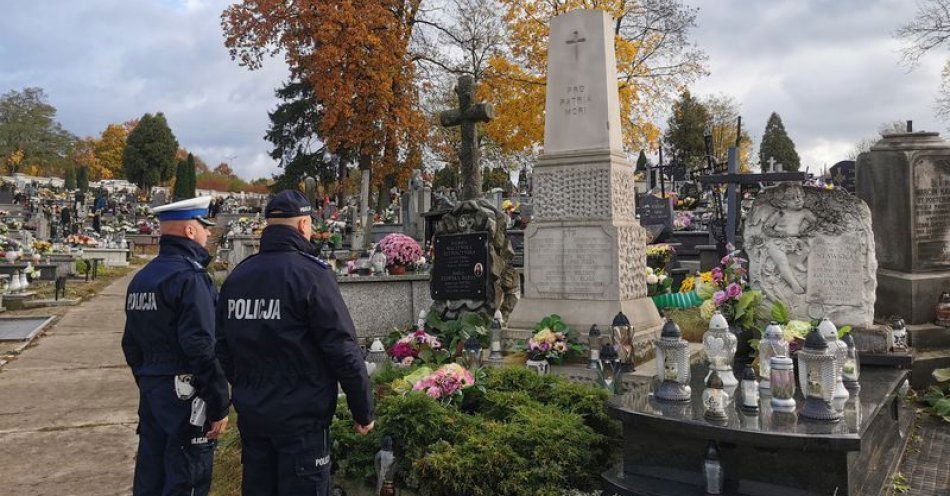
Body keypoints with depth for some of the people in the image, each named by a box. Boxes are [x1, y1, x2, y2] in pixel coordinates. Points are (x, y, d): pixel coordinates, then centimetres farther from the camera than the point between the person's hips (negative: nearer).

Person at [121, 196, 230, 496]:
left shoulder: (141, 278, 12)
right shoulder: (189, 277, -17)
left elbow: (131, 344, 18)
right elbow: (202, 349, -22)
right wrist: (219, 407, -16)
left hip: (150, 392, 9)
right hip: (185, 395, -9)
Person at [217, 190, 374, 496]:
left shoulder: (237, 276, 5)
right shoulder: (311, 273, -14)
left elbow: (222, 347, 10)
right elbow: (343, 350, -16)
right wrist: (364, 411, -7)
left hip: (250, 414, 7)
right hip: (301, 417, -6)